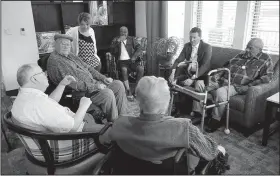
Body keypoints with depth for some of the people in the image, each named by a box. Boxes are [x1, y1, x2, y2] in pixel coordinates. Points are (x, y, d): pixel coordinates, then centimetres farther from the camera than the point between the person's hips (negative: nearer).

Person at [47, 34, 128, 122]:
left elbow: (87, 68, 22)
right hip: (81, 93, -10)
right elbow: (71, 83, -21)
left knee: (119, 84, 1)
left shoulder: (70, 56, 18)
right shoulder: (54, 61, -11)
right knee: (108, 93, -29)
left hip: (94, 83, 10)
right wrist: (94, 87, -22)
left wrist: (103, 78, 8)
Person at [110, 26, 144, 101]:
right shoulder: (115, 40, 15)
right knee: (124, 70, -35)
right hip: (122, 61, -2)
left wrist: (134, 56, -10)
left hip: (131, 60, 2)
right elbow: (112, 51, -1)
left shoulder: (131, 39, 19)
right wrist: (118, 41, -11)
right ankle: (128, 91, -32)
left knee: (141, 68, -27)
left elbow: (139, 48, 7)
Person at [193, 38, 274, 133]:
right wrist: (214, 78, 3)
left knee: (220, 92, -37)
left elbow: (267, 77, -8)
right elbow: (226, 67, 19)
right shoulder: (240, 55, 18)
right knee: (199, 84, -11)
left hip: (237, 86, -6)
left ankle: (216, 121, -18)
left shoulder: (265, 60, 5)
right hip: (222, 81, 6)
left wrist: (247, 87, -17)